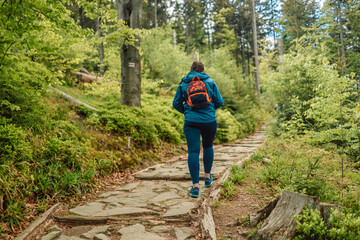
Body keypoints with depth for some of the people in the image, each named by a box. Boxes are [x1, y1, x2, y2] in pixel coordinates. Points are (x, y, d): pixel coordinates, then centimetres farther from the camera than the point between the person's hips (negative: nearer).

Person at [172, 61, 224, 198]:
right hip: (209, 120, 1)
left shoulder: (183, 84, 8)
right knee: (208, 147, 22)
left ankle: (195, 186, -8)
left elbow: (176, 103, 7)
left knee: (193, 151, -3)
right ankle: (207, 177, 33)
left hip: (191, 121, -1)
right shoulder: (210, 82, 6)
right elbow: (219, 101, 5)